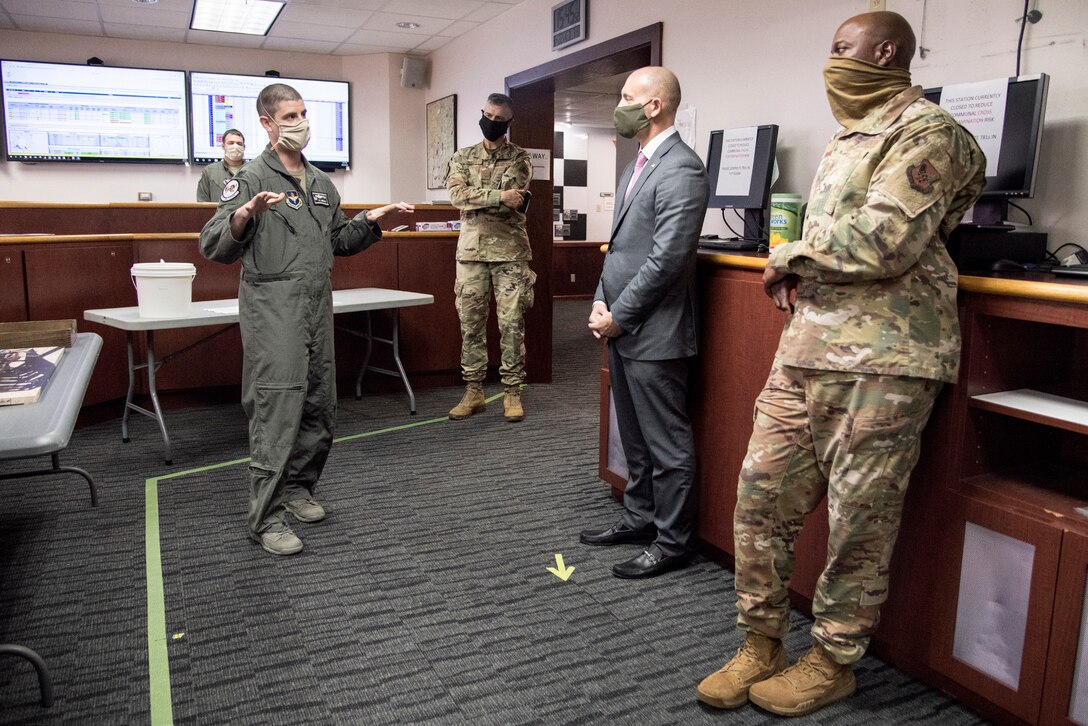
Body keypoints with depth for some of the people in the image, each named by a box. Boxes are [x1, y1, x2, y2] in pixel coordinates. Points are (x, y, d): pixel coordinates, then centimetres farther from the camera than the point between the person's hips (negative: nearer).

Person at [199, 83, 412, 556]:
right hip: (273, 310, -7)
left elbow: (338, 242, 27)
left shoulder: (322, 183, 18)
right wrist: (244, 215, -30)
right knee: (277, 410, -9)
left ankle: (297, 487, 29)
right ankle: (266, 518, -1)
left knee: (320, 408, 11)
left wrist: (371, 220, 14)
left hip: (318, 309, 7)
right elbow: (214, 248, -13)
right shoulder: (252, 179, -5)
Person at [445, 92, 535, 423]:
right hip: (471, 250, 3)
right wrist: (499, 196, -18)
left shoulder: (520, 158, 4)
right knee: (470, 322, 5)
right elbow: (457, 195, -8)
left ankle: (512, 392, 8)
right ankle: (473, 391, 14)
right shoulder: (462, 157, 11)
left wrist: (475, 198, -10)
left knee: (512, 323, -1)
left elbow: (514, 203, -11)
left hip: (510, 251, -2)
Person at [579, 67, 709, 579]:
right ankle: (639, 519, 35)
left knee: (666, 442, 2)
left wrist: (618, 316, -15)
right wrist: (601, 302, 6)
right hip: (622, 326, 10)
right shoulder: (638, 165, 16)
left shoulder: (681, 170, -15)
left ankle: (672, 542, 16)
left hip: (654, 331, -10)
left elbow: (667, 258, -21)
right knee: (634, 436, 20)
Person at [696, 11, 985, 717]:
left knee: (860, 519, 2)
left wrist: (790, 258, -4)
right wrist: (802, 273, 7)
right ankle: (762, 644, 21)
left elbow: (883, 242, -18)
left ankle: (834, 662, 20)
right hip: (806, 347, 8)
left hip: (883, 357, -8)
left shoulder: (927, 131, -5)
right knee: (761, 495, 6)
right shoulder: (849, 136, 23)